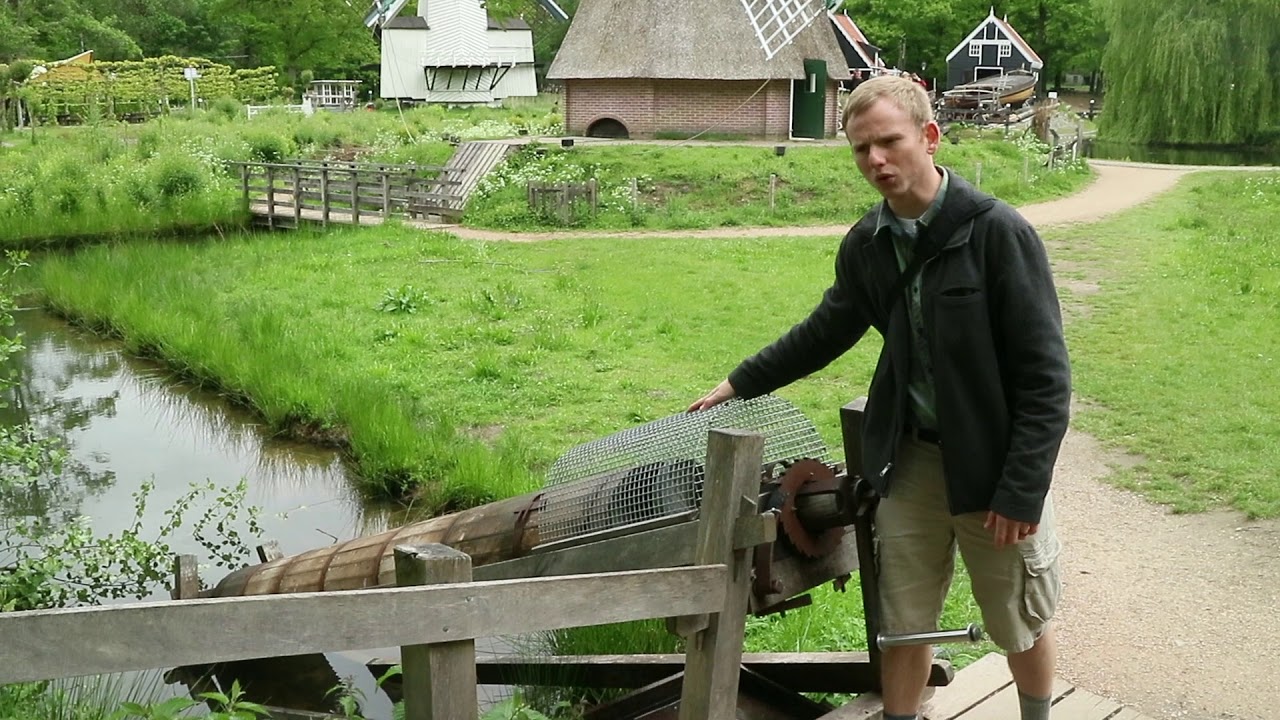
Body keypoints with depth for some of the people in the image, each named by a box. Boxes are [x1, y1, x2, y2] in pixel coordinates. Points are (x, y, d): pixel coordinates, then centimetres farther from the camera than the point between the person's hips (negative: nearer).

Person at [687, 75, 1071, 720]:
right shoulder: (866, 245, -1)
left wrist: (1021, 491, -18)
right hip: (909, 456, 4)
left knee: (1020, 625, 14)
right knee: (902, 623, 12)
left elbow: (1045, 376, -17)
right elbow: (827, 330, 17)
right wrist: (741, 382, 20)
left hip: (995, 460, -4)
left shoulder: (998, 232, -18)